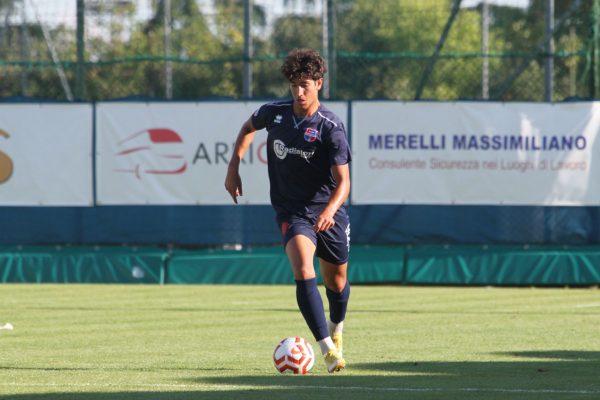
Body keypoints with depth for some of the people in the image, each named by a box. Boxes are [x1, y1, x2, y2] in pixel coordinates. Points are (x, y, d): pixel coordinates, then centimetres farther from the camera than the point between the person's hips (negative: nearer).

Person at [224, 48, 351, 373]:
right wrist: (234, 167, 12)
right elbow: (248, 128, 20)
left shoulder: (331, 128, -16)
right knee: (303, 272, -24)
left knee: (337, 283, 14)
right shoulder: (274, 113, -5)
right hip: (291, 211, 1)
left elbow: (343, 180, -20)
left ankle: (336, 329, 49)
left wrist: (330, 210, -38)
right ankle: (328, 350, -29)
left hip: (328, 212, -1)